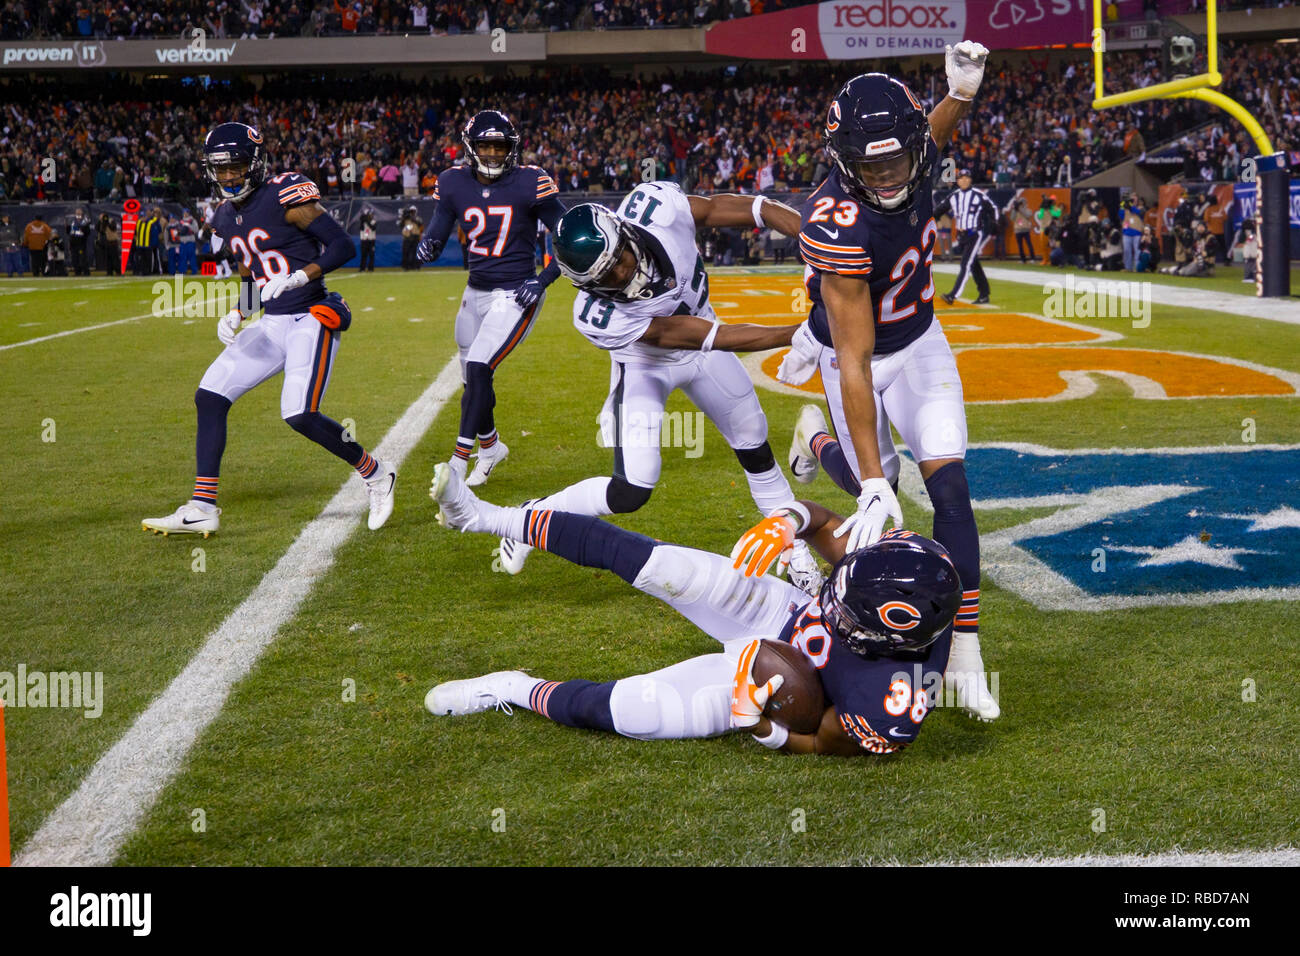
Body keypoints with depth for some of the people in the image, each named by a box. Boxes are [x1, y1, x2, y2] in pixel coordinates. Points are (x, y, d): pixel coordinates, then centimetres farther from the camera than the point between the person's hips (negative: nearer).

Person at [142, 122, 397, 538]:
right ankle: (202, 508, 4)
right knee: (209, 397, -1)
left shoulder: (285, 198, -12)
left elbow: (344, 246, -16)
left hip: (311, 319, -8)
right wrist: (236, 314, 6)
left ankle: (375, 473, 6)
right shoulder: (227, 218, 12)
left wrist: (297, 278, -26)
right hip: (271, 324, 8)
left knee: (300, 415, -19)